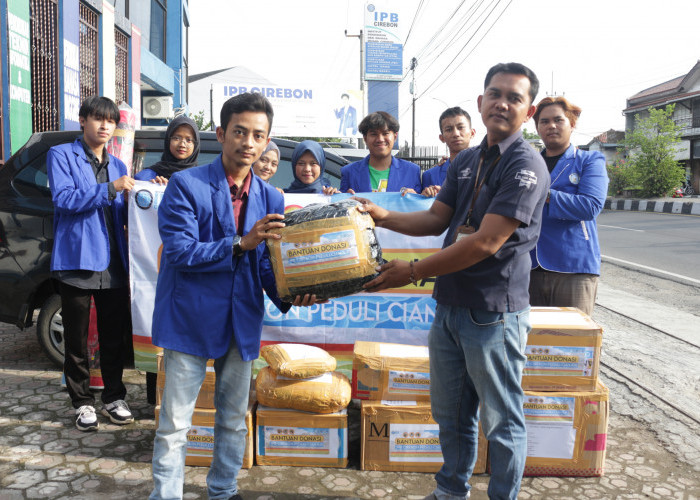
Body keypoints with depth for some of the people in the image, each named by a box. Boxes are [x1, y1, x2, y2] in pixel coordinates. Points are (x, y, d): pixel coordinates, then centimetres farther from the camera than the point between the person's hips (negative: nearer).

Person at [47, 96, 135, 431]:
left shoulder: (117, 165, 18)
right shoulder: (61, 155, 1)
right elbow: (64, 198, -14)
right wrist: (110, 188, -21)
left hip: (113, 265, 4)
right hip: (77, 262, -4)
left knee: (114, 337, 9)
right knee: (77, 340, 6)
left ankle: (114, 397, 23)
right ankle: (82, 403, 19)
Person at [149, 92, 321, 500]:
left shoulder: (271, 198, 4)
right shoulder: (187, 185, -9)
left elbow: (267, 263, 3)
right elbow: (179, 252, -17)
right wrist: (240, 244, -25)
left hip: (241, 323, 5)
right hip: (191, 319, -4)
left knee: (235, 420, 18)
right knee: (175, 423, 3)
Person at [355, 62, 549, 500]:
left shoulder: (526, 165, -15)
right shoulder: (466, 161, 11)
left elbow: (486, 242, -22)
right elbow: (435, 219, 12)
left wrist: (413, 272, -19)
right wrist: (383, 216, -5)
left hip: (494, 312, -7)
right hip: (449, 304, 8)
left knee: (501, 420, 10)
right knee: (451, 413, 20)